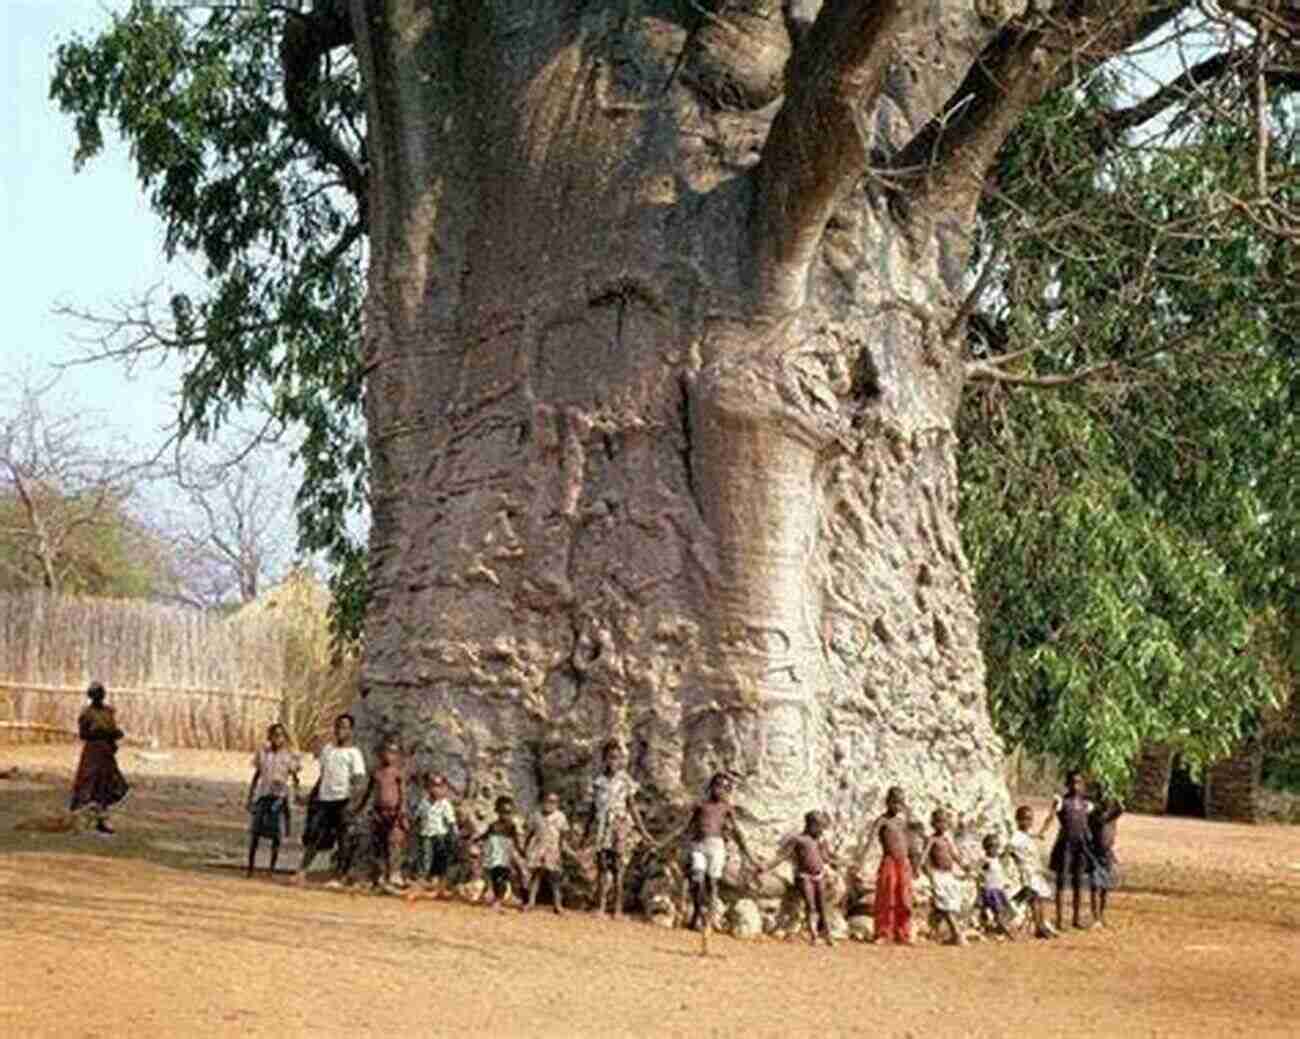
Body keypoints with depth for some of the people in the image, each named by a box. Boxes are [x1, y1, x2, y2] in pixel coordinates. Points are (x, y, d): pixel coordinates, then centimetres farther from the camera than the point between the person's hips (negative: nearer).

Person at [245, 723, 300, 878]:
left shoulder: (289, 756, 0)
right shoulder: (262, 752, 7)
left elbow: (294, 777, 1)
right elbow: (256, 775, 13)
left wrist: (296, 793, -16)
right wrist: (250, 796, 11)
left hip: (279, 797, -2)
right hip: (262, 795, 2)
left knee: (276, 834, -1)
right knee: (254, 831, -2)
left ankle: (271, 868, 8)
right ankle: (250, 867, 5)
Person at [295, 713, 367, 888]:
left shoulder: (353, 753, -1)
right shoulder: (327, 749, 17)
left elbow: (357, 779, -10)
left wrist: (352, 799, -22)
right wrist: (312, 794, 20)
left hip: (343, 801, -5)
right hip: (323, 799, 5)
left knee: (344, 840, -4)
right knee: (313, 835, -1)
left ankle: (339, 877, -2)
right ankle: (302, 872, -1)